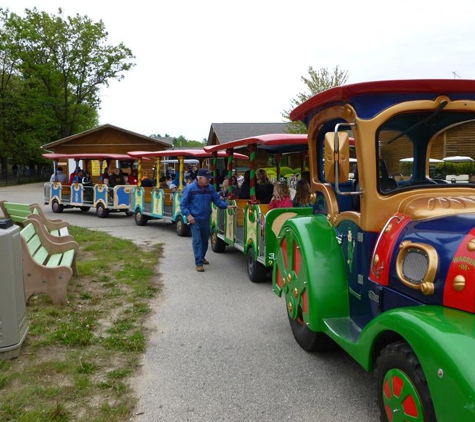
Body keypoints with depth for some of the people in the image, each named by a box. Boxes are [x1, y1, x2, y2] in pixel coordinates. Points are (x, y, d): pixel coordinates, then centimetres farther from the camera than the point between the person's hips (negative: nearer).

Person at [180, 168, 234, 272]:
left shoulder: (210, 188, 4)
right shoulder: (190, 188, -11)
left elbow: (217, 199, 7)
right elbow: (183, 204, -8)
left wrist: (227, 205, -8)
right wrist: (188, 215, -19)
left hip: (206, 219, 6)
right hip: (195, 220, -6)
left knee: (205, 240, 18)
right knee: (197, 241, -8)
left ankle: (202, 257, 39)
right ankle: (199, 263, -3)